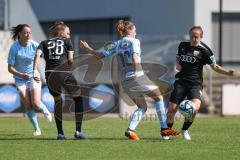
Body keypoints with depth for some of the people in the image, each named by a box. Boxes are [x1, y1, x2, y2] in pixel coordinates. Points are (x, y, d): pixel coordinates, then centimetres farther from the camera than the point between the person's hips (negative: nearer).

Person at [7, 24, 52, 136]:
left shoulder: (34, 45, -11)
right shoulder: (14, 48, -15)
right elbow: (10, 68, -13)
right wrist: (21, 75, -29)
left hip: (34, 77, 0)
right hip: (20, 79, 0)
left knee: (36, 103, -12)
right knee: (28, 106, -6)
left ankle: (45, 111, 24)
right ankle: (37, 129, 10)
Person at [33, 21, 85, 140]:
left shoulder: (44, 43, 22)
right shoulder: (67, 41, 16)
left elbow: (37, 55, 3)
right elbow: (70, 59, 5)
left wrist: (34, 72, -4)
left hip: (50, 74, 3)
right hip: (64, 73, -3)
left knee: (58, 102, 21)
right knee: (78, 99, 14)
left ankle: (60, 133, 15)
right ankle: (78, 131, 4)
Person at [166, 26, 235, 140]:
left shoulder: (204, 50, -4)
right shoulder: (183, 45, 9)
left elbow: (215, 67, 0)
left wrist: (227, 72, -16)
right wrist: (177, 65, 4)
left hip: (195, 83, -3)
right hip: (181, 81, 3)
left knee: (195, 107, -26)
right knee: (172, 108, -4)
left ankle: (185, 130, -1)